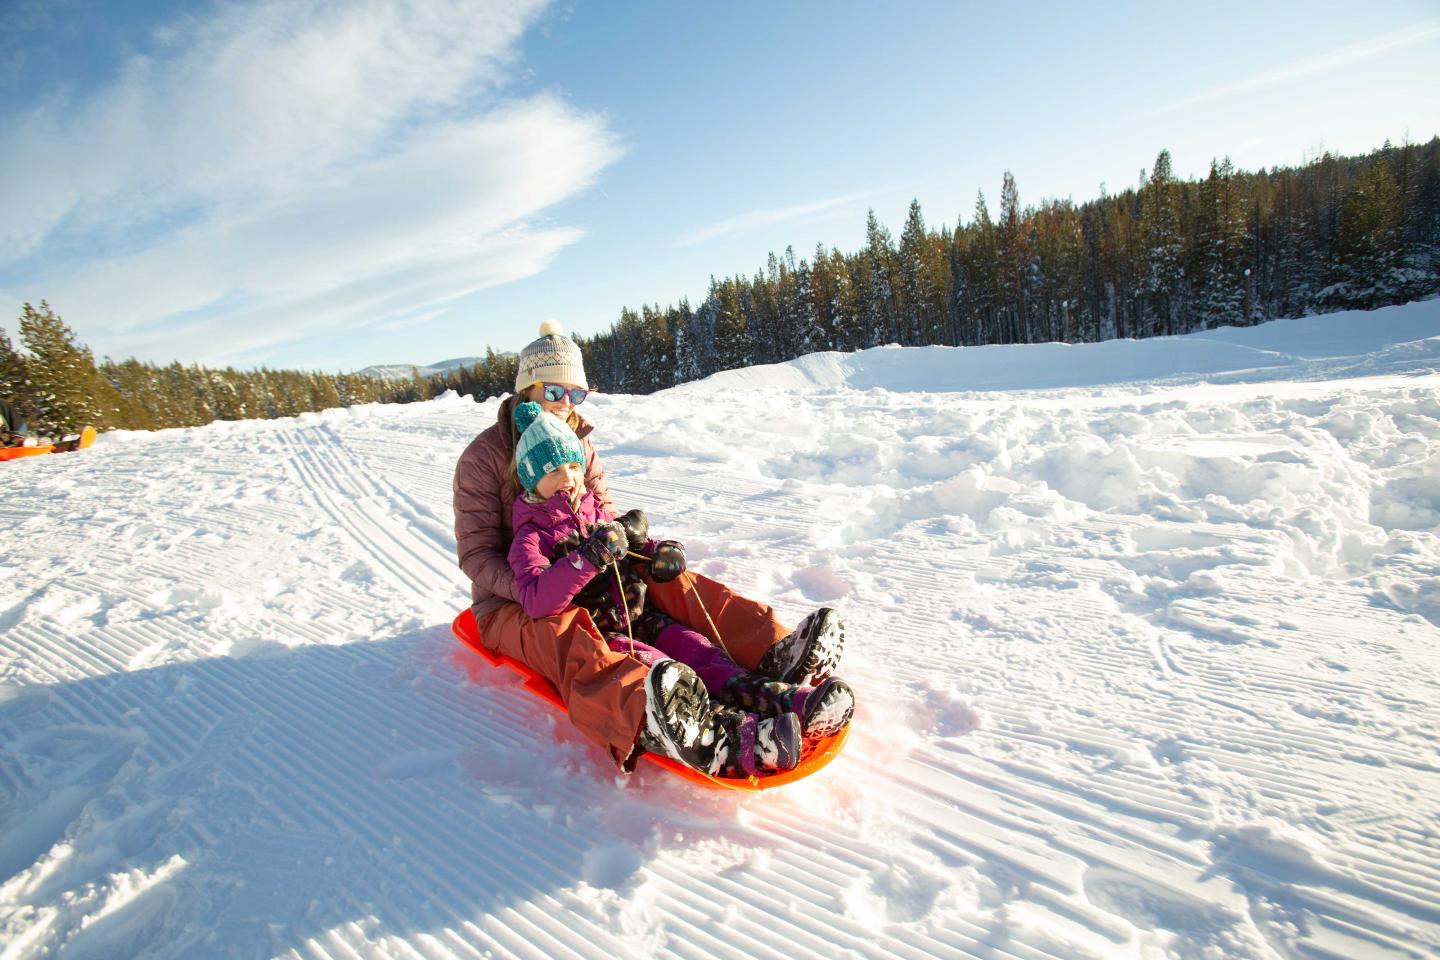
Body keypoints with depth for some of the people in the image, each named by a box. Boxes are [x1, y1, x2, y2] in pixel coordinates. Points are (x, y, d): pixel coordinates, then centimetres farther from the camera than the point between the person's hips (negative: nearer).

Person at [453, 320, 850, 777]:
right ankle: (649, 722, -74)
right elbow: (476, 554, -12)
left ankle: (773, 653, -39)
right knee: (561, 629, -40)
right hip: (511, 602, -6)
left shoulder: (578, 443, 7)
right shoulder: (483, 456, -9)